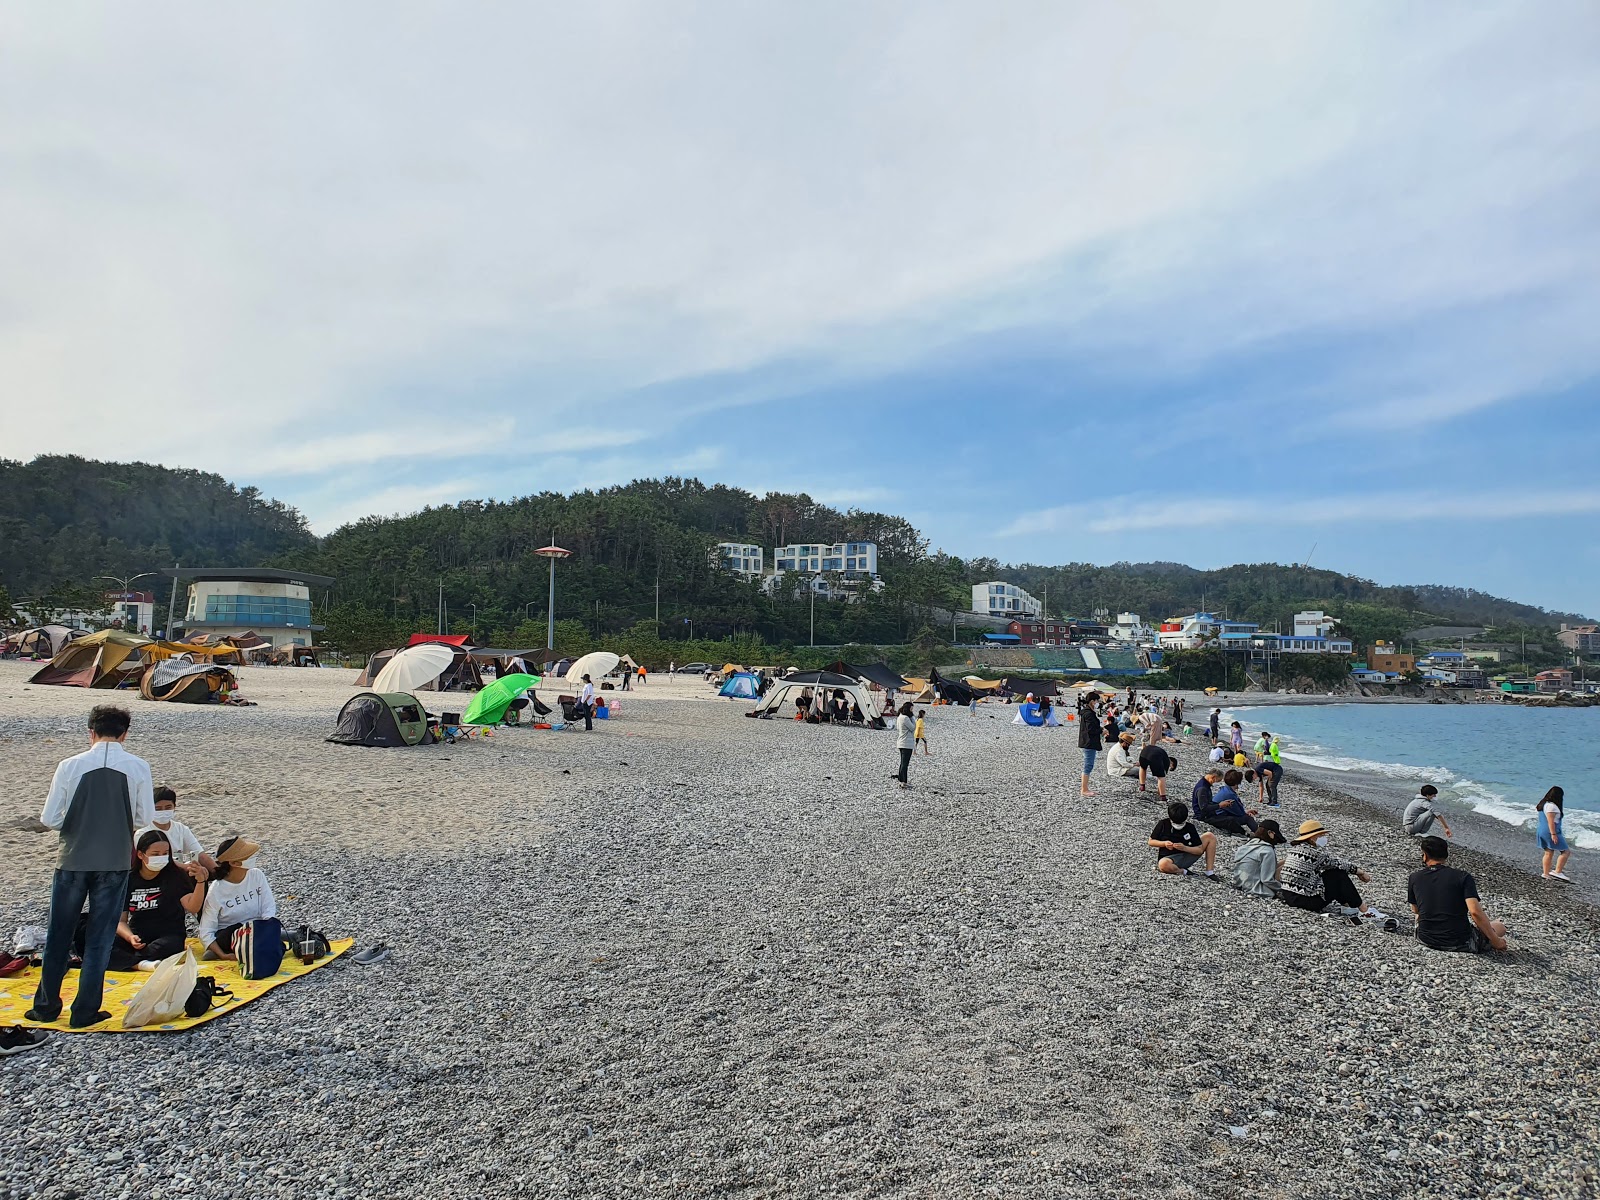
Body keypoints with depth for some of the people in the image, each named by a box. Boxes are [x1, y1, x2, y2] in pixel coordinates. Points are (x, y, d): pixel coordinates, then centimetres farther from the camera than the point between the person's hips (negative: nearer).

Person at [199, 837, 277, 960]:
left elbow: (269, 908, -6)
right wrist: (223, 956, -27)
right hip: (228, 936, -2)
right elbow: (206, 933, -12)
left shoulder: (257, 875, -3)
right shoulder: (216, 891, -11)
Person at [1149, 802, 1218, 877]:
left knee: (1210, 837, -8)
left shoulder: (1190, 826, -5)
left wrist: (1184, 848, -22)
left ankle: (1209, 872, -6)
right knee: (1163, 865, -44)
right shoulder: (1163, 823, -9)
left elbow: (1200, 850, -5)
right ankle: (1182, 871, -11)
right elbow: (1151, 841, 0)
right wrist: (1164, 843, -19)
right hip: (1170, 858, -3)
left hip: (1186, 855, 3)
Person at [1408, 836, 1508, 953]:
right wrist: (1496, 941, -11)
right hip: (1460, 944, -2)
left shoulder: (1414, 878, 0)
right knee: (1500, 926, 23)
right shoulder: (1463, 877, -9)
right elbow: (1475, 912, -20)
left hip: (1426, 940, 2)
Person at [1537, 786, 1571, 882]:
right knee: (1565, 852, -2)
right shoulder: (1551, 806, -17)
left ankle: (1546, 874, 18)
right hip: (1550, 832, -10)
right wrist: (1553, 834, -23)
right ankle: (1558, 872, -7)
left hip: (1542, 831, 10)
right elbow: (1550, 821, -22)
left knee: (1548, 853, 15)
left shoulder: (1543, 804, 14)